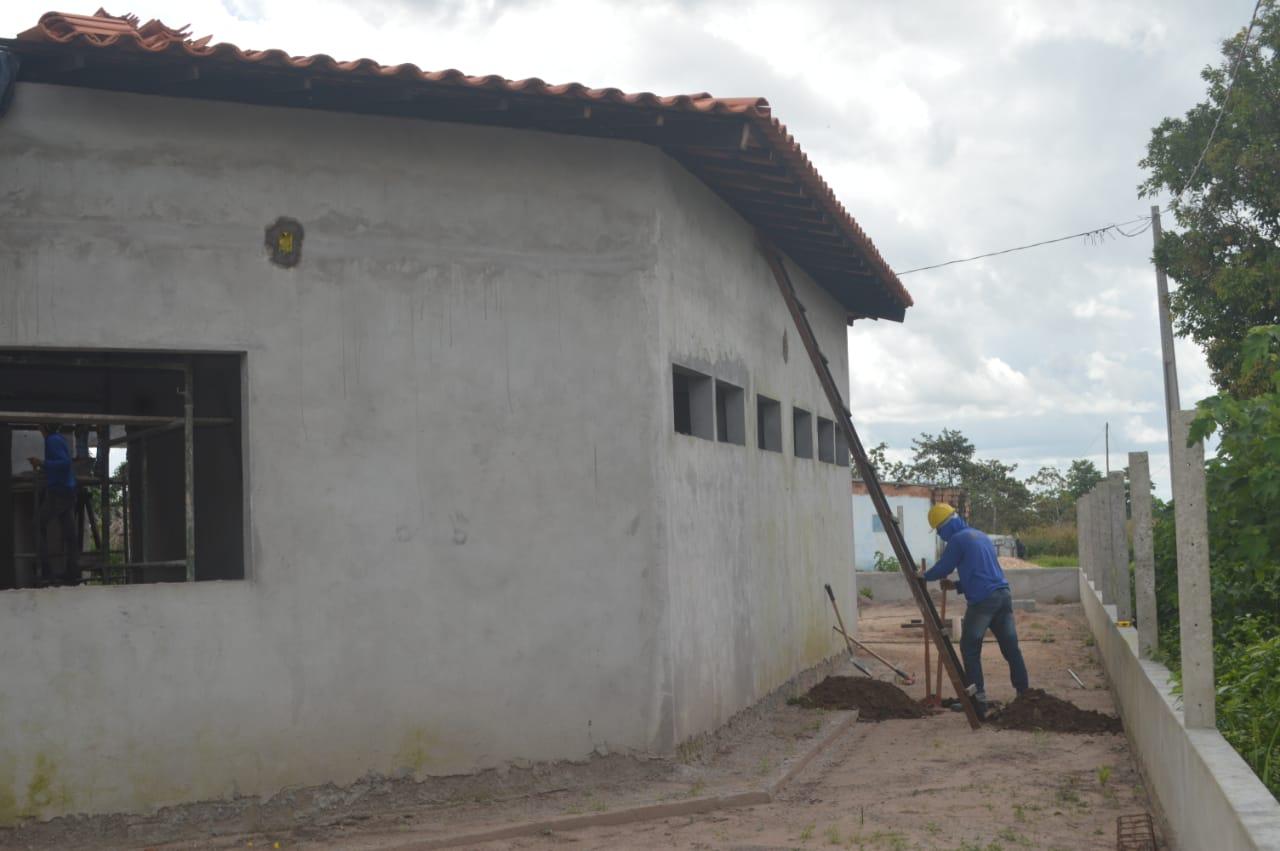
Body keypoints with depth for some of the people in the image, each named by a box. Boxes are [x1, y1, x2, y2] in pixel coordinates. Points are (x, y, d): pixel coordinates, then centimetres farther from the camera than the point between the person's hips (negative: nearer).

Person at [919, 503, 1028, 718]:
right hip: (1003, 594, 8)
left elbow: (943, 567, 1)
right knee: (1011, 648, 8)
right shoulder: (981, 536, 22)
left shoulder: (958, 539, -5)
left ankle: (978, 699, -1)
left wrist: (925, 576, 19)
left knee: (970, 649, 2)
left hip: (982, 600, -8)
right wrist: (957, 585, 27)